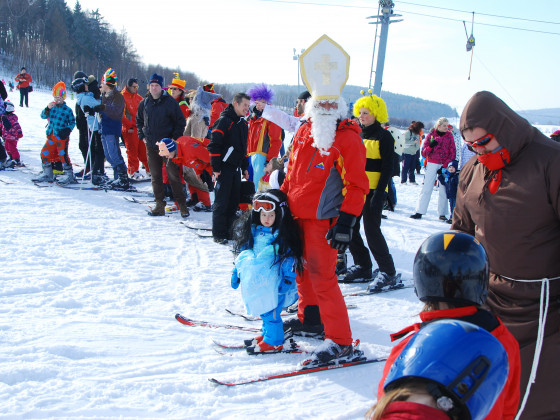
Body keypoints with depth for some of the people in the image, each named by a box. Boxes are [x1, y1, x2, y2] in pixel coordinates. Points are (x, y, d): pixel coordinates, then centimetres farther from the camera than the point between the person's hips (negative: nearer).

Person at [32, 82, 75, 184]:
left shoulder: (67, 110, -4)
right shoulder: (52, 107, 8)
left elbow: (72, 122, 0)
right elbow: (43, 116, 5)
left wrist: (67, 130, -16)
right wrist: (47, 109, -13)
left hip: (62, 136, -6)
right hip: (51, 135, 6)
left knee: (63, 154, -8)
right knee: (45, 153, 8)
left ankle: (69, 174, 3)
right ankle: (47, 173, 20)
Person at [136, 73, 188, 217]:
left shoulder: (170, 102, -6)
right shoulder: (144, 103, 7)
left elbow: (181, 122, -2)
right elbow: (139, 120, 23)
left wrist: (174, 138, -8)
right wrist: (142, 135, 12)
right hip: (151, 146, 5)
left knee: (173, 175, -5)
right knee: (155, 176, 7)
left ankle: (182, 205, 2)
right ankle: (160, 205, 14)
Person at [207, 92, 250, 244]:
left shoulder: (243, 124, 15)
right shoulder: (224, 121, -11)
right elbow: (214, 145, -15)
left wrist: (244, 168, 20)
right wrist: (216, 168, -17)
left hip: (236, 169, 8)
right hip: (224, 169, -8)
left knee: (234, 202, 9)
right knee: (221, 203, -4)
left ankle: (227, 230, 19)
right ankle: (218, 234, 2)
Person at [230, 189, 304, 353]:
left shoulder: (283, 235, -10)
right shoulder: (252, 231, 7)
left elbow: (289, 258, -8)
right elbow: (243, 252, 17)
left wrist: (287, 280, -11)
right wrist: (236, 272, 19)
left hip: (272, 284, -6)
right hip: (255, 283, 6)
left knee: (270, 312, -3)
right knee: (262, 310, 15)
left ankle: (273, 342, 11)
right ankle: (266, 334, 32)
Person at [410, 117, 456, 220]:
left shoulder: (449, 136, 6)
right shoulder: (431, 135, 4)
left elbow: (453, 152, 3)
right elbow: (423, 152, 3)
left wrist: (445, 165, -9)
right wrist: (430, 146, -18)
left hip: (444, 165, 0)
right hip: (432, 164, 0)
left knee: (443, 190, -2)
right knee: (426, 188, -3)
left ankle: (442, 213, 5)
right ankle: (420, 212, -2)